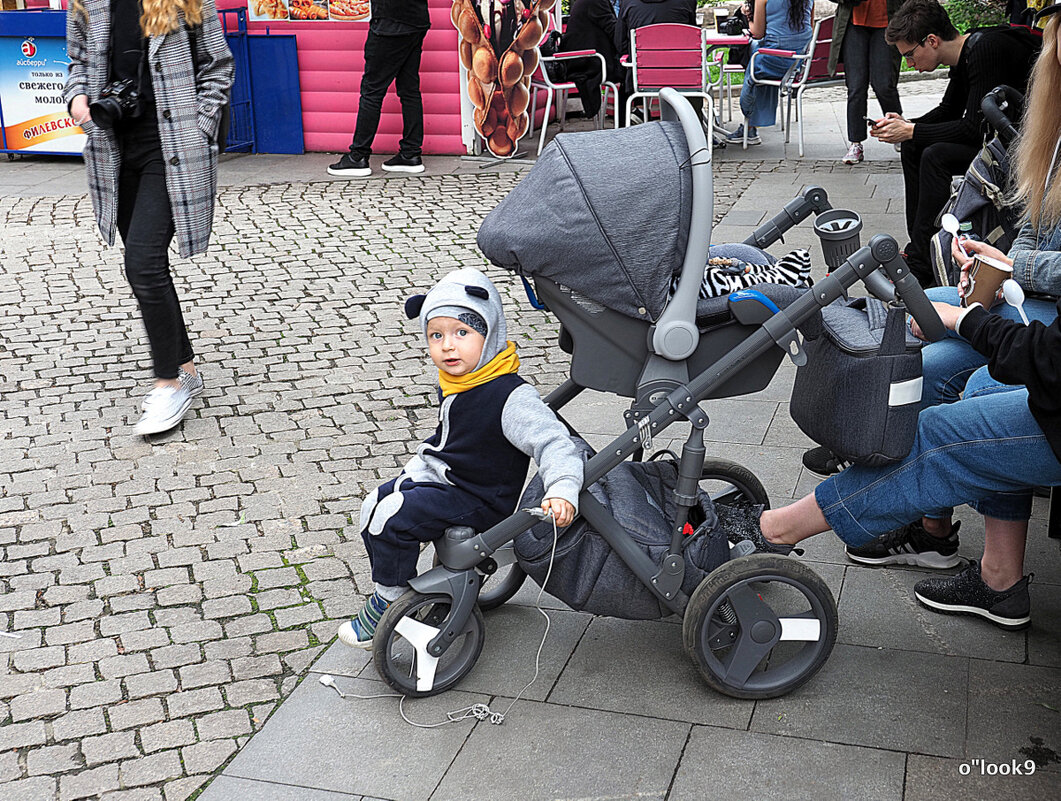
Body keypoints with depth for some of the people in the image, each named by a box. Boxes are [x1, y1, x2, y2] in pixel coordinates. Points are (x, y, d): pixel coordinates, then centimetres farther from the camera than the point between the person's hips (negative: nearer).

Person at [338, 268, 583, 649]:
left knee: (392, 517, -19)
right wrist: (413, 470, 18)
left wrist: (562, 490, -47)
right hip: (439, 475, 9)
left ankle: (388, 603, 2)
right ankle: (390, 586, 27)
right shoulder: (453, 382, 2)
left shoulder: (510, 396, -26)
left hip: (479, 498, -9)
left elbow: (552, 441, -32)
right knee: (375, 504, 8)